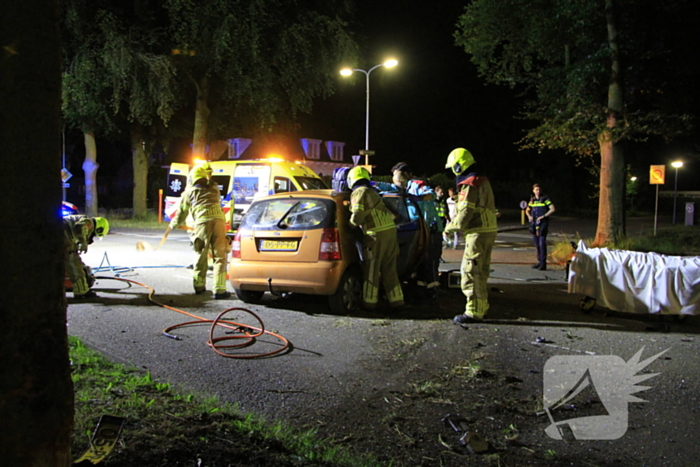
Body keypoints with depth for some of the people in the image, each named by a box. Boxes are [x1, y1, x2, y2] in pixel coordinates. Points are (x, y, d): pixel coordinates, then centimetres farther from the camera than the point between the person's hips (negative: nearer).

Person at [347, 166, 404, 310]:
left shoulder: (359, 193, -4)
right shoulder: (372, 192, 22)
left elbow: (357, 216, -14)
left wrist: (352, 223, 5)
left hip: (376, 234, -8)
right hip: (390, 229, 8)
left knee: (371, 270, 2)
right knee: (389, 269, 14)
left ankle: (369, 302, 9)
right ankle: (396, 300, 17)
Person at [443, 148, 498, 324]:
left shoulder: (470, 185, -16)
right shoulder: (482, 181, 15)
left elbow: (464, 214, -19)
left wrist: (450, 227, -2)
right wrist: (453, 222, 15)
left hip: (478, 233, -10)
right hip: (488, 230, 10)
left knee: (471, 272, -6)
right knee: (480, 271, 18)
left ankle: (474, 311, -4)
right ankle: (482, 306, 27)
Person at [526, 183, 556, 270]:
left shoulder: (545, 199, -3)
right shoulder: (532, 200, 12)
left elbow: (553, 209, -11)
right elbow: (527, 210, 24)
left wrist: (543, 216, -16)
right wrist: (529, 216, 3)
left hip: (543, 223, -6)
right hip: (534, 223, 6)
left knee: (542, 243, -12)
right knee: (536, 243, 8)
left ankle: (543, 264, -11)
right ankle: (539, 262, 17)